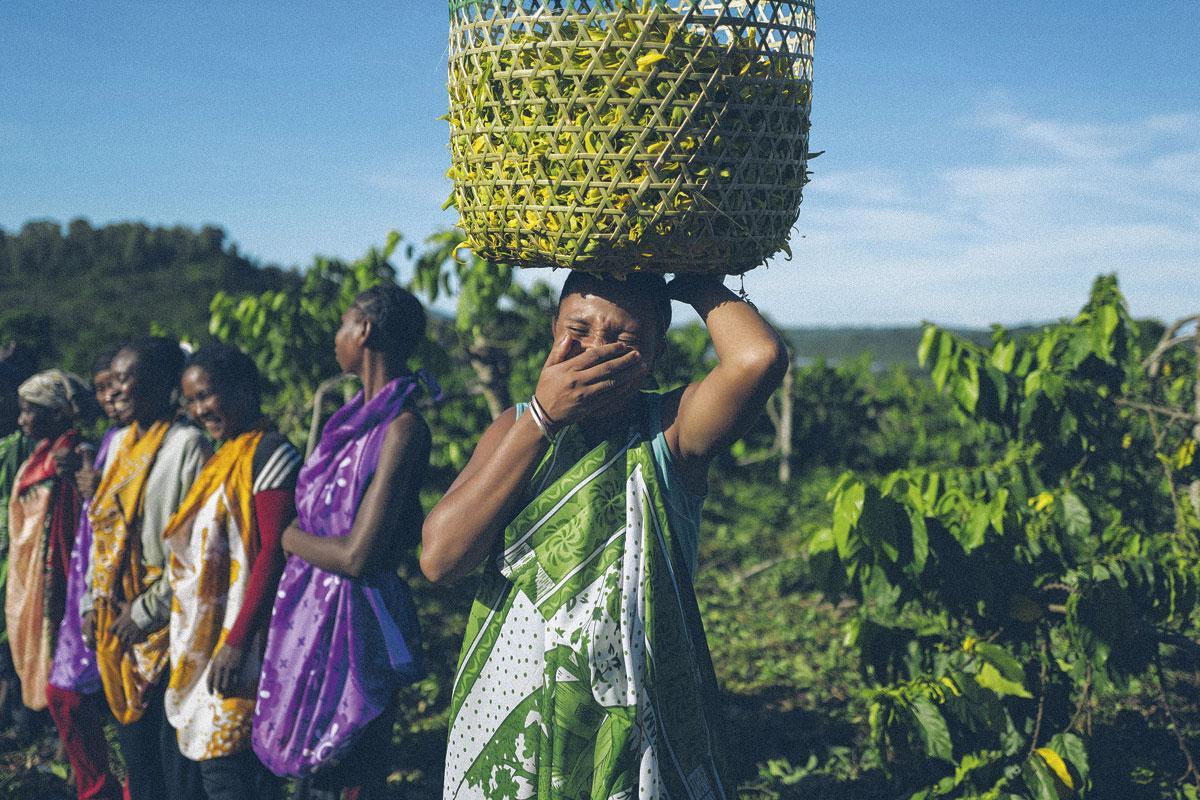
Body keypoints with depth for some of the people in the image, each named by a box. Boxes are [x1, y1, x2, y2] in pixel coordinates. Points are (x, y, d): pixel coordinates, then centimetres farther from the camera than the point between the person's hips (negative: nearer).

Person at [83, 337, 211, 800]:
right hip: (117, 629, 8)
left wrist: (148, 610, -14)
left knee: (176, 754, -2)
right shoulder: (122, 443, 13)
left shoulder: (187, 445, -12)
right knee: (134, 747, 15)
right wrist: (93, 603, 11)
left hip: (165, 628, -8)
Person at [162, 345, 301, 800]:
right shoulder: (221, 458, 17)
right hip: (202, 638, 9)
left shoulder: (268, 453, -11)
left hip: (239, 641, -9)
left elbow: (275, 553, -19)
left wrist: (237, 641, -23)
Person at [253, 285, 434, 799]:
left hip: (354, 622, -8)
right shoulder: (354, 417, 9)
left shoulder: (402, 427, -18)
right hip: (309, 611, 8)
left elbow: (358, 556, -21)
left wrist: (290, 536, -6)